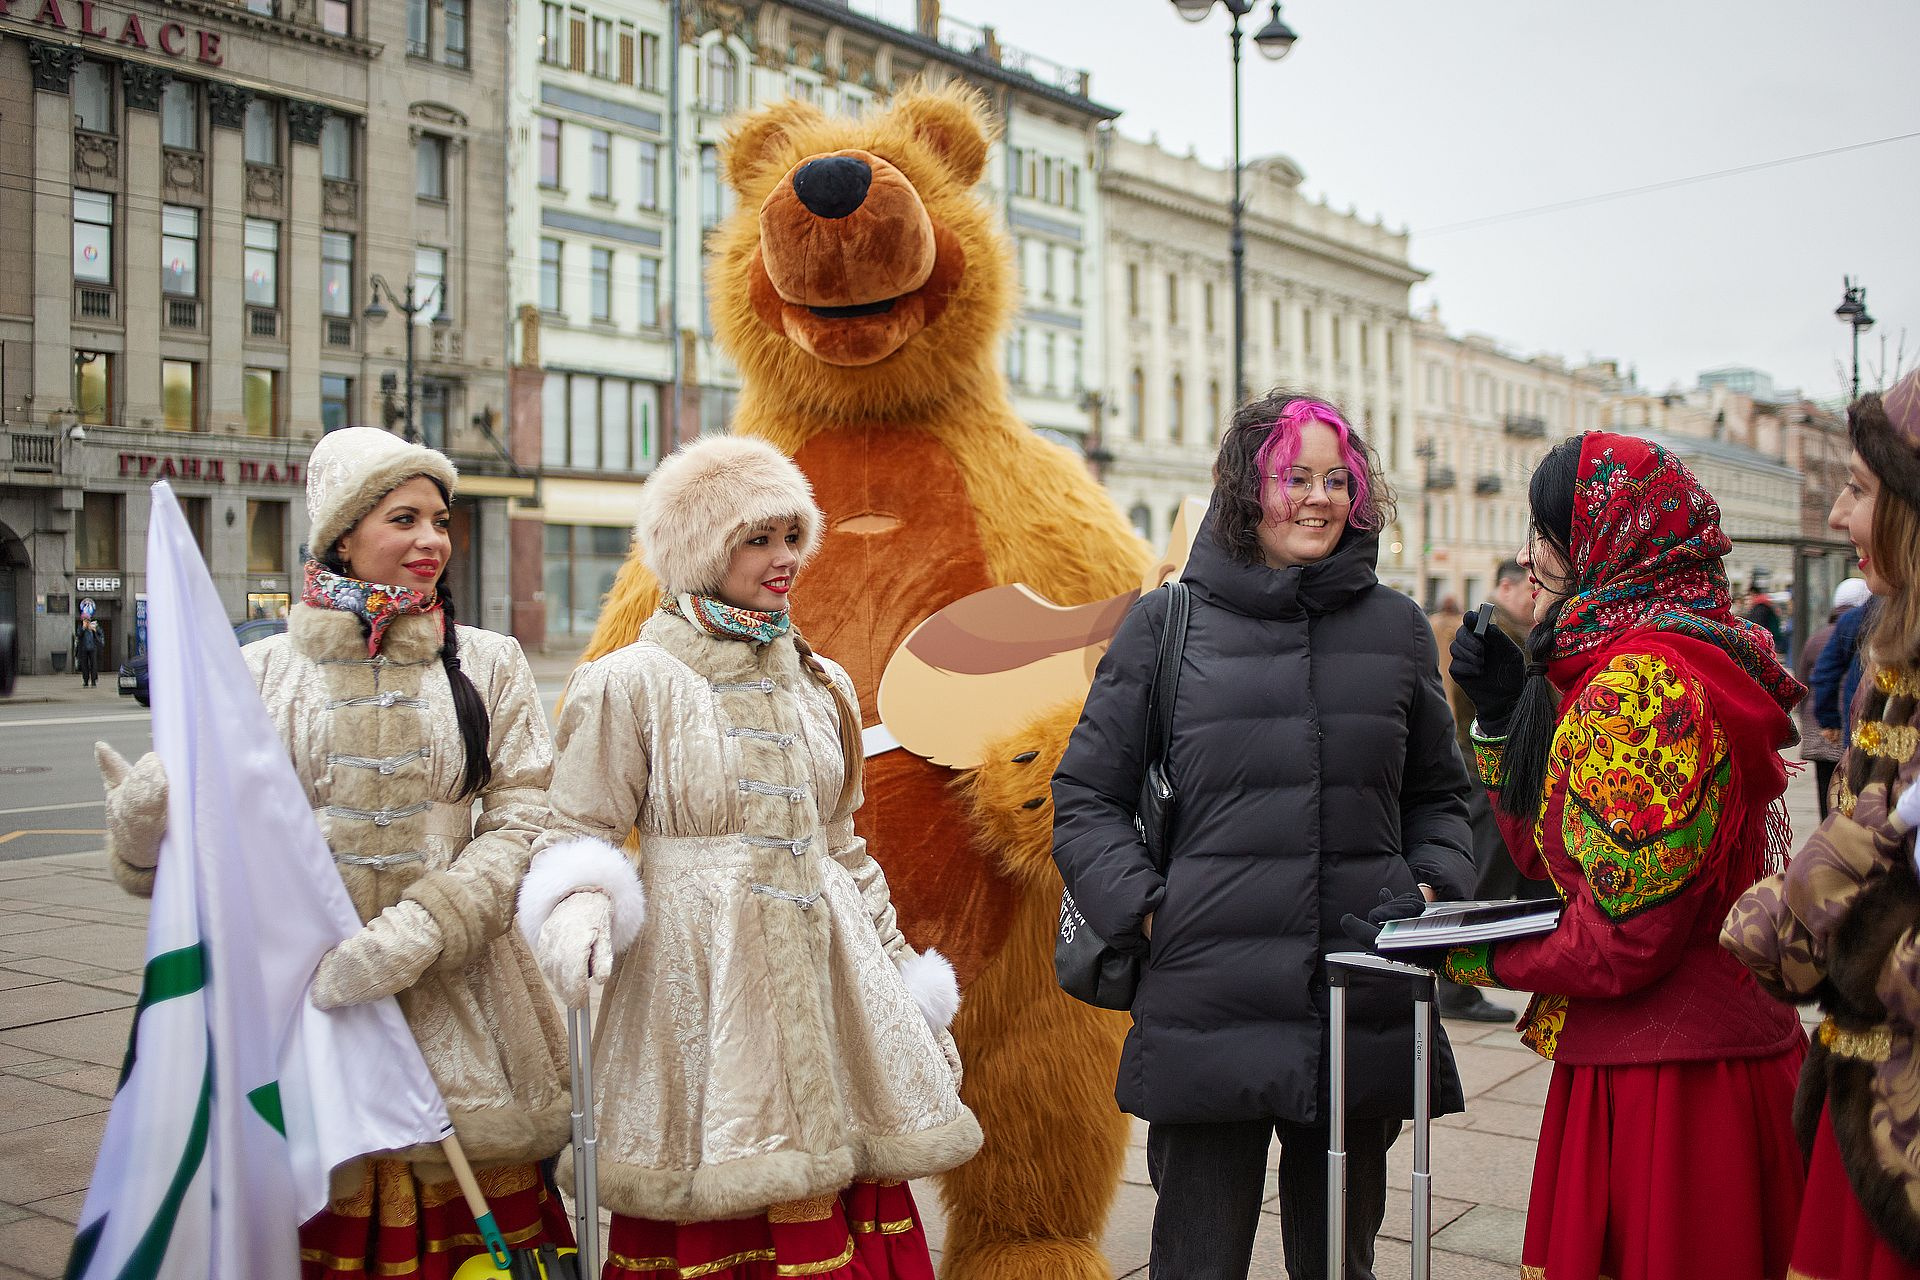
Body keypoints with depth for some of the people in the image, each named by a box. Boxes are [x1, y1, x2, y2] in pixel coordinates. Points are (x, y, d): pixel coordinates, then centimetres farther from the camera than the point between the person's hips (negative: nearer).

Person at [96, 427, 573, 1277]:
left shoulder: (490, 665, 5)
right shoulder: (265, 672, 5)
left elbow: (523, 825, -4)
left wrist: (414, 934, -17)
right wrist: (142, 822, -16)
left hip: (454, 998, 0)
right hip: (299, 996, 0)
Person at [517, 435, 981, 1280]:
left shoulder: (822, 686, 13)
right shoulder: (630, 684, -2)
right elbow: (580, 832, -2)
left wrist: (906, 985, 19)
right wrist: (581, 904, -24)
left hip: (827, 973, 5)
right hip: (699, 979, -4)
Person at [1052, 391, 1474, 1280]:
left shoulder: (1397, 628, 11)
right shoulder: (1166, 625, 2)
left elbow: (1438, 792, 22)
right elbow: (1085, 799, 5)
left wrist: (1433, 884, 4)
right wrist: (1143, 909, -7)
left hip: (1366, 1008, 3)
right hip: (1210, 1004, -3)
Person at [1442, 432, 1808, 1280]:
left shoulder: (1646, 679, -20)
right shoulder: (1616, 668, 13)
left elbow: (1626, 928, -22)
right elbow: (1558, 864, 14)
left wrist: (1473, 958, -8)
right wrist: (1503, 715, 7)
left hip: (1676, 1081, -10)